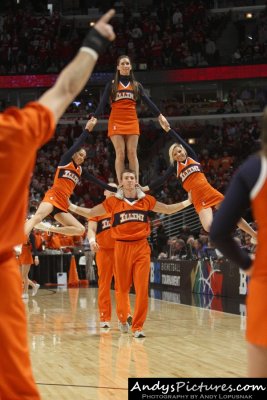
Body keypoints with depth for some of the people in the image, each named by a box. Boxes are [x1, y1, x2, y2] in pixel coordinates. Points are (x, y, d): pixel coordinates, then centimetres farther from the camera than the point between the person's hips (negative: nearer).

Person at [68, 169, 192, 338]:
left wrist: (189, 201, 9)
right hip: (122, 247, 0)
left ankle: (137, 327, 1)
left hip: (142, 247, 0)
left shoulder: (146, 200, 8)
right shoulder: (113, 202, 6)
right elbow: (90, 213, 10)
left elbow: (168, 209, 17)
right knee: (122, 289, 7)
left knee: (142, 289, -6)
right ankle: (123, 319, 32)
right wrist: (70, 206, 1)